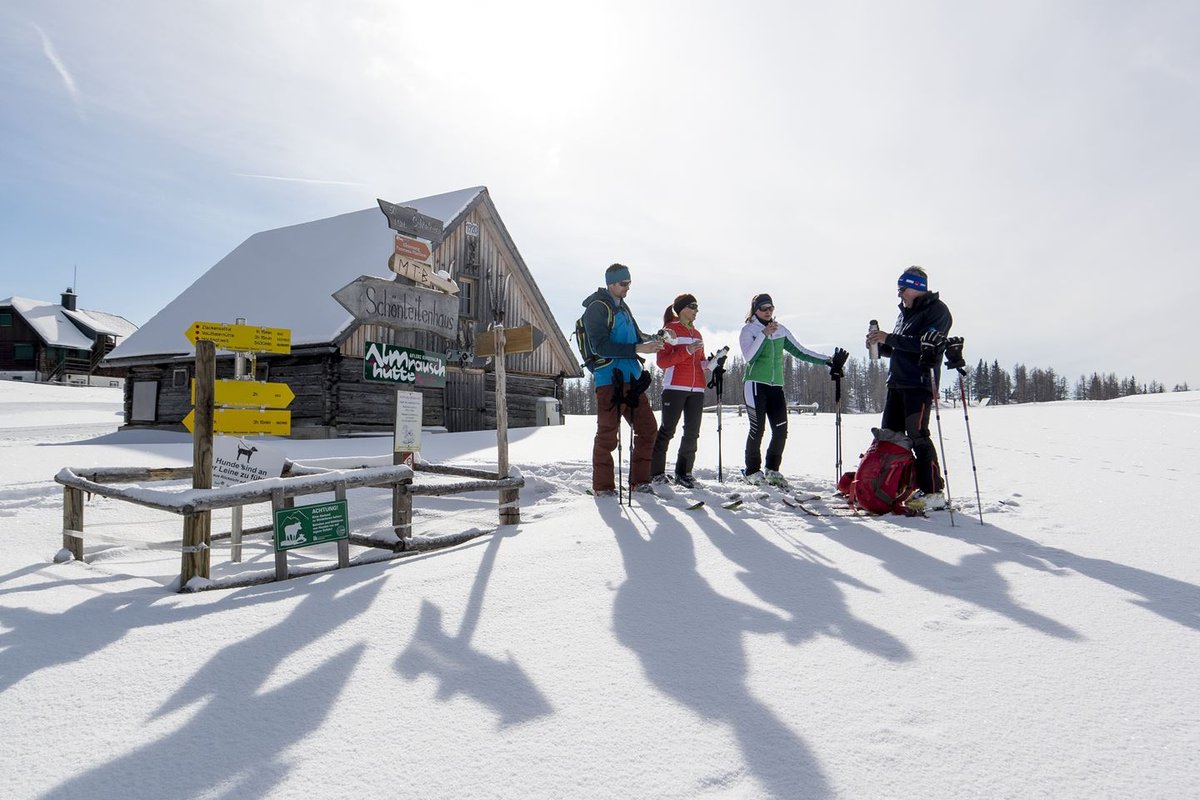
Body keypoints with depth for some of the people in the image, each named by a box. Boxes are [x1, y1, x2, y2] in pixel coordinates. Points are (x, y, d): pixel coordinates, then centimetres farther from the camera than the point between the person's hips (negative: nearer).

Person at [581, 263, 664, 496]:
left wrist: (652, 341, 1)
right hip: (610, 379, -8)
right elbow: (601, 346, -17)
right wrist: (637, 349, -21)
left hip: (632, 379, 8)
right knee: (607, 435, -2)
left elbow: (636, 337, 24)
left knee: (648, 428, 9)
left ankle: (639, 481, 20)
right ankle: (602, 487, 10)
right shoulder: (597, 308, -7)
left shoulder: (622, 307, 19)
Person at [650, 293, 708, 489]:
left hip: (696, 390, 7)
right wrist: (687, 351, -17)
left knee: (692, 432, 5)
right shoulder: (670, 329, 1)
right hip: (675, 388, -6)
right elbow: (662, 362, -8)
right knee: (667, 430, -4)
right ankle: (656, 472, 4)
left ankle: (684, 472, 14)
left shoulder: (697, 334, 20)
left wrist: (706, 366, 6)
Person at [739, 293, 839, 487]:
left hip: (776, 386, 5)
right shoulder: (748, 330, -1)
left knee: (781, 430, 0)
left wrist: (827, 360, 9)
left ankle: (772, 470, 13)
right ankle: (752, 471, 6)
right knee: (758, 429, -7)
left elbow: (800, 351, 14)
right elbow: (749, 357, -15)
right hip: (756, 384, -5)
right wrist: (764, 334, -22)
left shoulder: (781, 331, 14)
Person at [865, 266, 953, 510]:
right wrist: (880, 344, 4)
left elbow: (926, 345, -21)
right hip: (897, 383, 9)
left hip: (919, 383, -9)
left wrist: (890, 338, -20)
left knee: (917, 435, -11)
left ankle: (933, 492, -6)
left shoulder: (936, 310, -6)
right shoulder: (905, 312, 20)